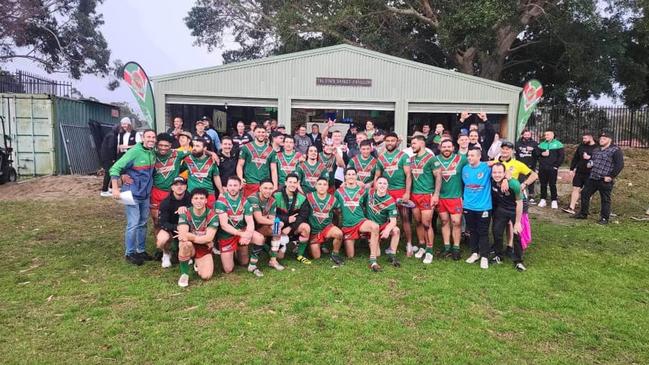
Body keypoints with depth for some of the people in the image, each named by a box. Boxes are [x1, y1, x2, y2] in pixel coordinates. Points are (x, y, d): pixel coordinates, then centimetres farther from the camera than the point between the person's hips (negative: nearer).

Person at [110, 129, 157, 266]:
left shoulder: (153, 153, 1)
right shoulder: (134, 152, -17)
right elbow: (115, 168, -18)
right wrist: (115, 188, -22)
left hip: (146, 194, 7)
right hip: (132, 193, -7)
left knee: (143, 223, 14)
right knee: (133, 224, -5)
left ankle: (141, 250, 26)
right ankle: (129, 253, 9)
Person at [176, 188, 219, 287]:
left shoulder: (212, 216, -12)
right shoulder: (185, 214, -10)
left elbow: (209, 237, -20)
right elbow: (182, 234, -22)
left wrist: (189, 236, -28)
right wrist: (204, 239, -31)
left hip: (204, 249, 0)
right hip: (189, 248, 0)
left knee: (206, 276, -19)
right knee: (186, 244, -37)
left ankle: (198, 263, 17)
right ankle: (184, 274, -15)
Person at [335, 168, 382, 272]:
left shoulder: (362, 191, 6)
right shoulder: (339, 192, 5)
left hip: (361, 221, 0)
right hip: (347, 225, 0)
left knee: (375, 227, -36)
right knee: (350, 256, -2)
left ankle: (373, 260, -32)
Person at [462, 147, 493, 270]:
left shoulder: (486, 167, -10)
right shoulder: (465, 168, 5)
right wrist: (462, 198, 11)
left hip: (483, 207, -4)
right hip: (468, 206, 4)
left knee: (483, 233, 3)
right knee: (472, 231, 15)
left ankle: (484, 257, 13)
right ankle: (475, 253, 29)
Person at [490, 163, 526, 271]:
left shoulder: (514, 184, -31)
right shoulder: (491, 182, -21)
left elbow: (519, 203, -22)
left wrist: (517, 222, -19)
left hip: (515, 210, -4)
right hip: (501, 209, 4)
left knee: (517, 234, -4)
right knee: (496, 231, 4)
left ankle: (518, 261, 11)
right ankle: (498, 256, 24)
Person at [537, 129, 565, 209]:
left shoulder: (558, 144, 2)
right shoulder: (542, 144, 15)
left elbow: (561, 156, -3)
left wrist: (556, 165, -10)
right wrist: (541, 153, -8)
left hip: (552, 168, -4)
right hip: (542, 168, 4)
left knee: (552, 184, -3)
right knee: (543, 184, 8)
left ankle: (554, 201, 4)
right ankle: (543, 199, 15)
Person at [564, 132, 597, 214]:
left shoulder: (597, 148, -6)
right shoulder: (581, 146, 8)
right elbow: (575, 158, 12)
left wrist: (590, 158, -21)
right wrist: (572, 169, 10)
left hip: (590, 174, -4)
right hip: (579, 172, 4)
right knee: (576, 189, 0)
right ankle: (571, 208, -1)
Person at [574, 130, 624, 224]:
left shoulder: (615, 150, -8)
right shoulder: (596, 150, 17)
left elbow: (620, 165, -15)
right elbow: (591, 160, 33)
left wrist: (611, 176, -17)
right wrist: (589, 163, 10)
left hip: (605, 180, -8)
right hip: (592, 178, 8)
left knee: (605, 199, 2)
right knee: (585, 194, 9)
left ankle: (604, 218, 12)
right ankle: (583, 213, 21)